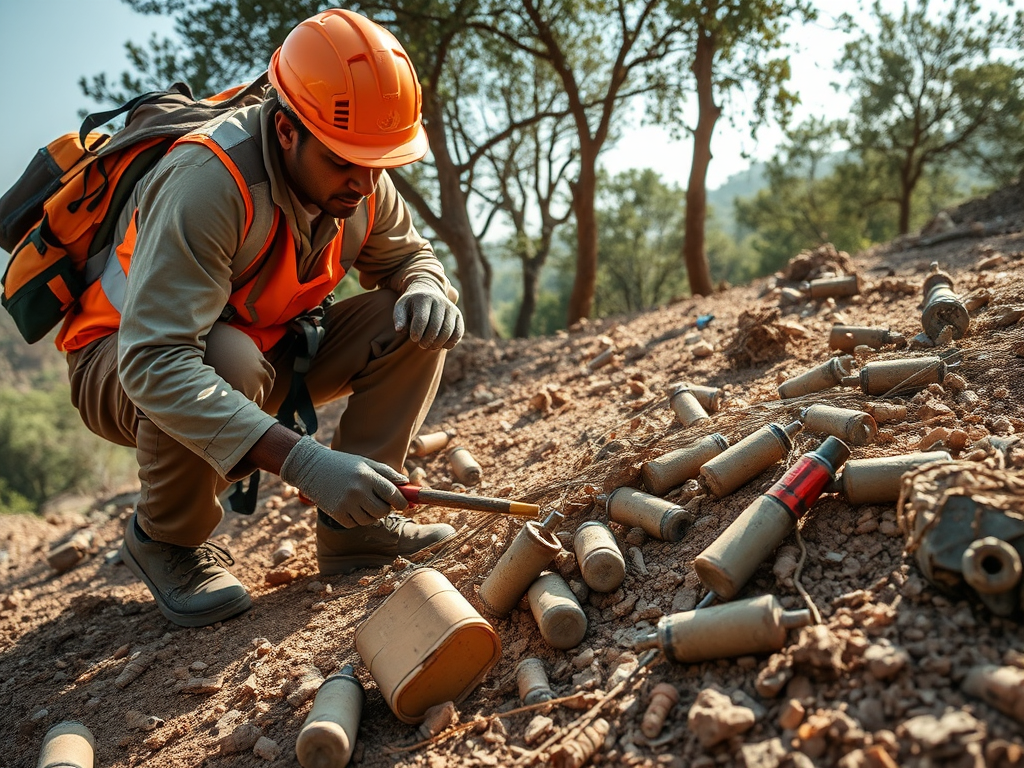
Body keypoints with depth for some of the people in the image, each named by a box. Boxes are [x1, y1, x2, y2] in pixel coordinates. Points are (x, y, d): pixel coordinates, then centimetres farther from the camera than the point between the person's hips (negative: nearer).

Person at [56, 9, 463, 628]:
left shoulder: (361, 183, -13)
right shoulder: (207, 183, -35)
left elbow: (409, 255, 5)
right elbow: (155, 363, -42)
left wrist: (427, 290, -22)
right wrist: (302, 461, -51)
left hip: (265, 353, 6)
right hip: (125, 368, -5)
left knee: (415, 324, -13)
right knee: (227, 358, -41)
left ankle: (354, 522, -8)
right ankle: (167, 539, -12)